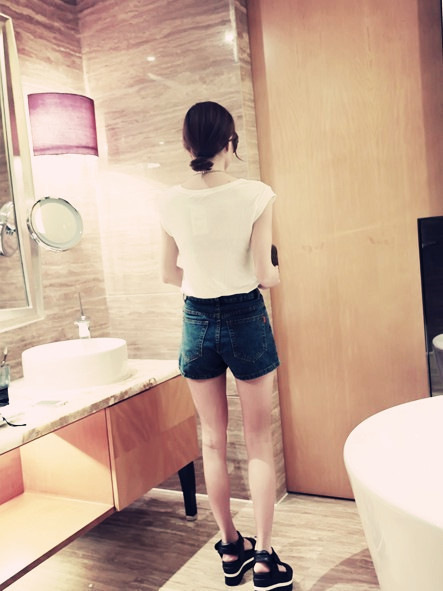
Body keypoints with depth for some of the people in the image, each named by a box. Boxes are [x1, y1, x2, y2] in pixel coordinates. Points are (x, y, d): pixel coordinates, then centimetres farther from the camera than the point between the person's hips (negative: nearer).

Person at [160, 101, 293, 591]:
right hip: (246, 318, -2)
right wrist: (274, 275, 11)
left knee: (212, 441, 15)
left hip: (197, 321, 3)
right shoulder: (255, 195, -13)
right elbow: (265, 275, -11)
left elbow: (170, 274, 5)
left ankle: (230, 550, 28)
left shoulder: (171, 202, -4)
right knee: (259, 442, 11)